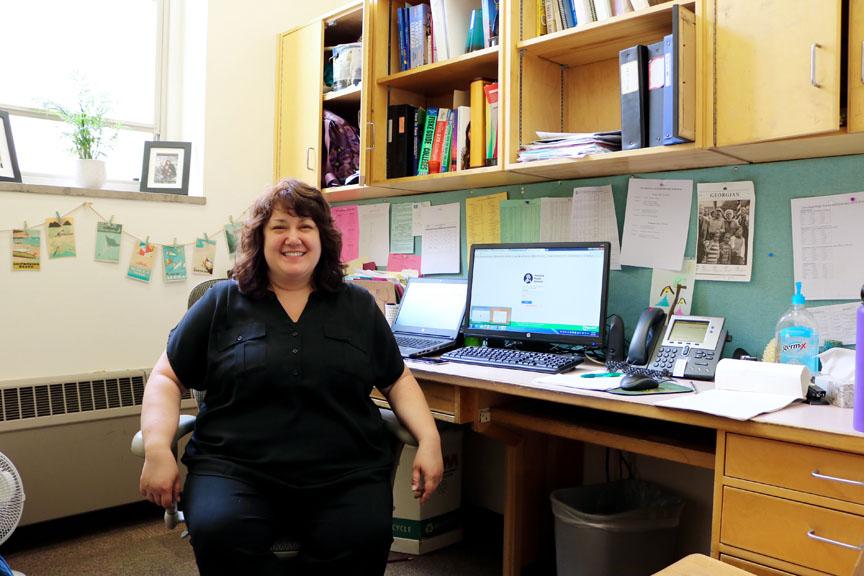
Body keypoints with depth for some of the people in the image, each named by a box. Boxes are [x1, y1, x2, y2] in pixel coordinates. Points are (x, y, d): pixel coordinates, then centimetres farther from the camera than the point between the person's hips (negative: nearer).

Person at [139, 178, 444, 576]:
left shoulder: (359, 306, 13)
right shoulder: (222, 303, 9)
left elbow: (397, 381, 17)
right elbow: (166, 378, 11)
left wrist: (428, 440, 1)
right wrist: (157, 447, -5)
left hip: (345, 473, 1)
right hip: (235, 467, 0)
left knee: (362, 541, -28)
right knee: (219, 534, -32)